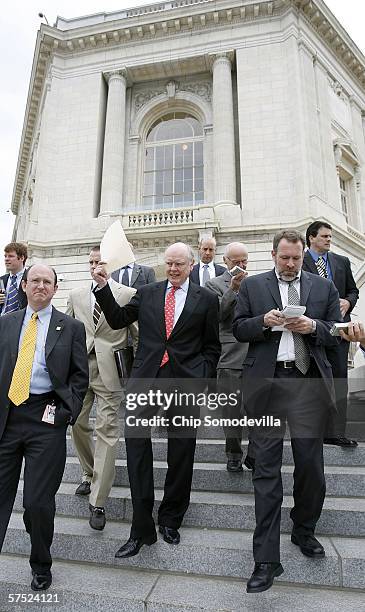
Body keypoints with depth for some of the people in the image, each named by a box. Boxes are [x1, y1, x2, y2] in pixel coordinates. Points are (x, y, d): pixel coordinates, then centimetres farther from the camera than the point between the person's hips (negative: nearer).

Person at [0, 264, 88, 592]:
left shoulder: (71, 327, 2)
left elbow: (80, 376, 2)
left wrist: (65, 412, -8)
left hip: (46, 419, -2)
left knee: (39, 501, 5)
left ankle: (41, 566, 32)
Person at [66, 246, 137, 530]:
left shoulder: (128, 294, -1)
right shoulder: (76, 295, 11)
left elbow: (142, 331, -1)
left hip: (109, 370, -4)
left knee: (107, 432, -3)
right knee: (78, 424, 13)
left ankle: (98, 503, 8)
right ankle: (90, 475, 39)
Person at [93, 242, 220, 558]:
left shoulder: (206, 299, 5)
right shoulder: (147, 293, 10)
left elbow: (212, 346, 7)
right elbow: (118, 320, 8)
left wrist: (201, 377, -5)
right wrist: (104, 288, -1)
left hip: (185, 381, -1)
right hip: (146, 378, 1)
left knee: (181, 452, 9)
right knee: (136, 442, -1)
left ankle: (170, 520, 31)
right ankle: (142, 528, 15)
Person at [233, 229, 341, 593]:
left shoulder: (324, 287, 12)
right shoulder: (252, 286, 8)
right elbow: (238, 330, 6)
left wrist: (313, 326, -10)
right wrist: (264, 322, -13)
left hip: (309, 382, 2)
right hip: (267, 383, -2)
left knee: (310, 464, 12)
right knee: (266, 469, 1)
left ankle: (304, 531, 39)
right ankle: (266, 560, 11)